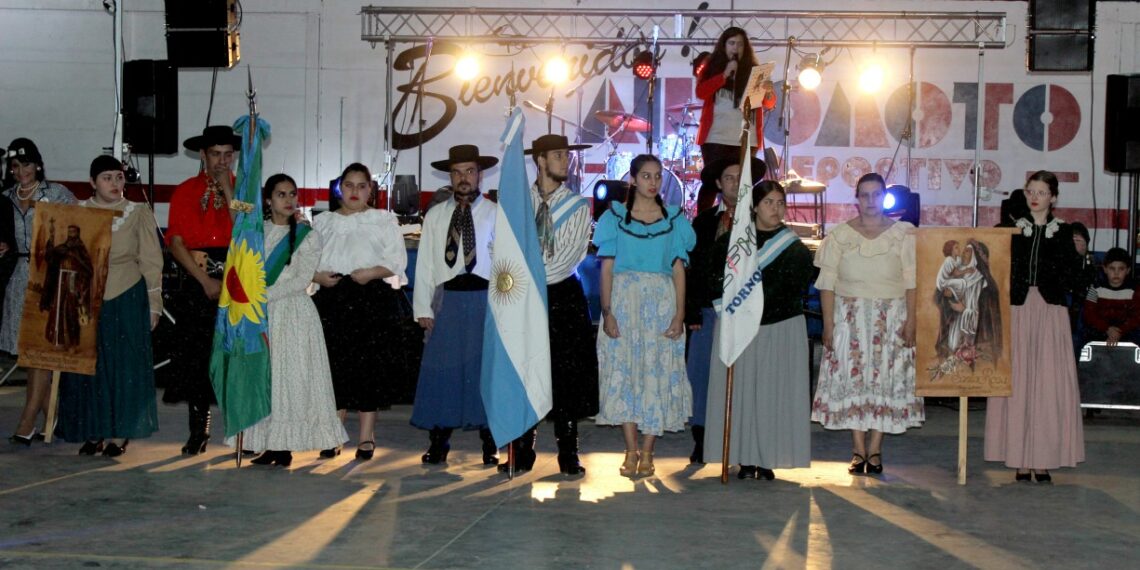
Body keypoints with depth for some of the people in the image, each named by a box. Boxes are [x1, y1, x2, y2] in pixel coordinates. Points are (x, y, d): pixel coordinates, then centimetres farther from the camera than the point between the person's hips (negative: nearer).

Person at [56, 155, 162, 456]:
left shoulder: (139, 214, 3)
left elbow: (150, 263, 3)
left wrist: (153, 305, 1)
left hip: (127, 298, -2)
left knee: (124, 366, -1)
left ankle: (119, 433, 7)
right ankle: (93, 432, 13)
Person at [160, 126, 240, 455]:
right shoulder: (185, 192, 8)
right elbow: (176, 243, -1)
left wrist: (228, 192, -10)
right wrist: (206, 280, -9)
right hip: (195, 283, 1)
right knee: (195, 358, 3)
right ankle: (198, 432, 11)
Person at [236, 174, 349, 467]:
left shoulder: (308, 236, 1)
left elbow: (302, 280, -7)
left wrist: (265, 294, -13)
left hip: (294, 313, -3)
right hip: (261, 314, 3)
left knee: (290, 374, -5)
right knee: (262, 375, 0)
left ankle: (285, 446, -1)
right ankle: (269, 445, 5)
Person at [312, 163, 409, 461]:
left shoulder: (384, 220, 8)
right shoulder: (323, 222, 16)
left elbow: (397, 259, 0)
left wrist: (373, 272, -16)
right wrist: (318, 276, -7)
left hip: (373, 301, -2)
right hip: (332, 302, 2)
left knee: (369, 367, -2)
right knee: (334, 366, 1)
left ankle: (367, 436, 6)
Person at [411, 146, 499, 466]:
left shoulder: (496, 214, 5)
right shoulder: (435, 216, 10)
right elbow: (425, 263, 8)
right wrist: (423, 308, 2)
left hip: (484, 298, -2)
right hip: (447, 299, 2)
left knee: (486, 368, 2)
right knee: (441, 369, 1)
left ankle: (490, 444, 12)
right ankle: (438, 443, 9)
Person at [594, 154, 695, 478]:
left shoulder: (674, 218, 8)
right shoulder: (616, 216, 5)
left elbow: (679, 269, 5)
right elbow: (606, 268, 1)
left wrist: (680, 314, -5)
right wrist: (607, 311, -9)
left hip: (661, 304, 1)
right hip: (624, 301, -1)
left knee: (658, 374, -2)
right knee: (623, 372, -3)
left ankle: (647, 451, 5)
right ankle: (631, 450, 5)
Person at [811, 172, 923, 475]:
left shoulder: (903, 234, 0)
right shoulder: (840, 235, 1)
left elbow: (912, 282, -2)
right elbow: (827, 282, 0)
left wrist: (910, 321, -10)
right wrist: (828, 323, -6)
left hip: (891, 318, 0)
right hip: (849, 318, 0)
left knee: (886, 379, 1)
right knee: (852, 379, 0)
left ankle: (875, 450, 9)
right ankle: (858, 450, 8)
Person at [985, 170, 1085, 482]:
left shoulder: (1062, 232, 8)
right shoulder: (1012, 230, 9)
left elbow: (1071, 275, 4)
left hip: (1050, 311, 0)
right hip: (1017, 309, 0)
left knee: (1050, 383, -3)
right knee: (1016, 382, -1)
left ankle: (1043, 459, 2)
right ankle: (1021, 459, 3)